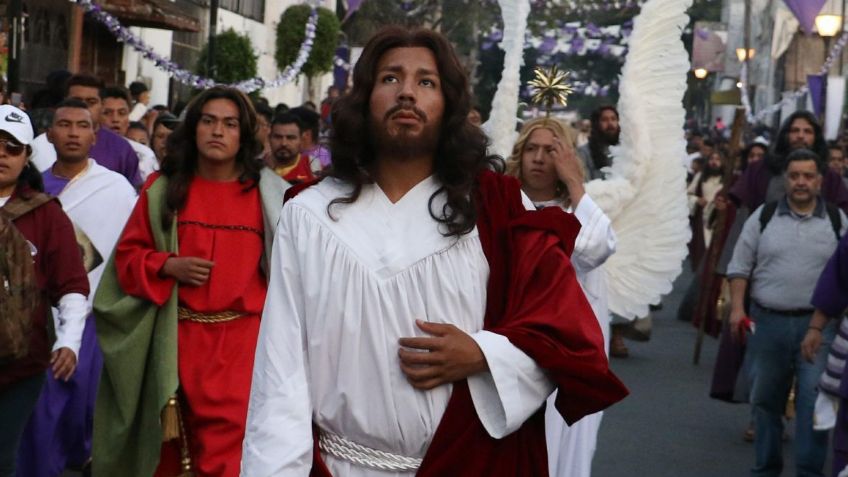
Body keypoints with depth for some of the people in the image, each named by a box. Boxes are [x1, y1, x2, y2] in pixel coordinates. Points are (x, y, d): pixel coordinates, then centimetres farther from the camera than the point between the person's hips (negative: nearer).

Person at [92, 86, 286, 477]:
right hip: (178, 339, 2)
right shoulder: (163, 189, 4)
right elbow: (128, 256, 7)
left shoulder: (265, 193, 2)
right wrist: (169, 266, -12)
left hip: (241, 340, -1)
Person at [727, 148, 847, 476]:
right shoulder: (763, 217, 4)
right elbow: (740, 266, 7)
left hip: (817, 325, -1)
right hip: (767, 322, 1)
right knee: (765, 399, 10)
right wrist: (737, 308, -3)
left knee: (814, 400, -8)